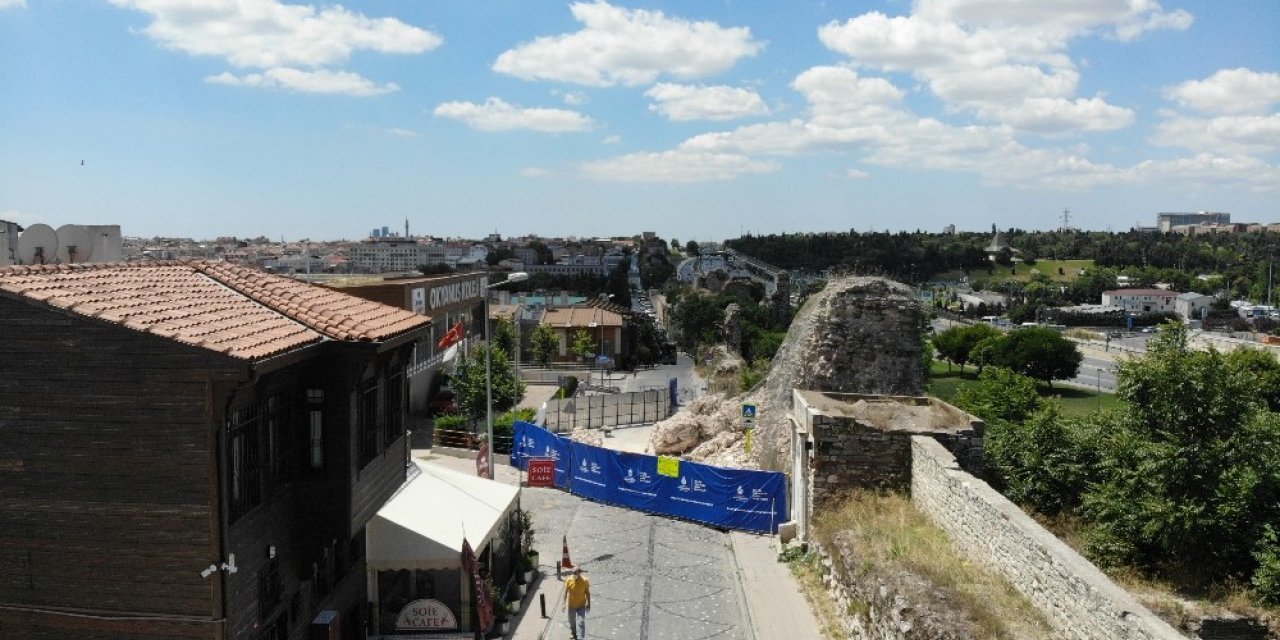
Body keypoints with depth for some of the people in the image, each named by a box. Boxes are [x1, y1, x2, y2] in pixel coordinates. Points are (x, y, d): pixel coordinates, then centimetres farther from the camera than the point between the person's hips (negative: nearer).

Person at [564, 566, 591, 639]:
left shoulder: (585, 581, -17)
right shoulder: (569, 580, -16)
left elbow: (587, 593, -6)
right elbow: (565, 592, -6)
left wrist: (588, 604, -3)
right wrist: (564, 603, -9)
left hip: (581, 605, -2)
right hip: (571, 605, 2)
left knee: (581, 622, -9)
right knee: (572, 621, 20)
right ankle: (573, 633, 46)